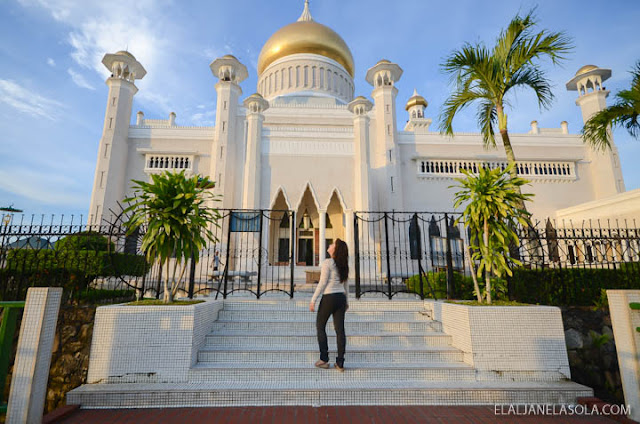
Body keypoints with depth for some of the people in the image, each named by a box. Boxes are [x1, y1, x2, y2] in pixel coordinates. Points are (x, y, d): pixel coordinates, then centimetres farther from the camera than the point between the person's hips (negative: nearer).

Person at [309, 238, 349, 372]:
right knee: (340, 330, 7)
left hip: (329, 297, -6)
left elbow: (322, 283, -14)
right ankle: (340, 363, 12)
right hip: (341, 297, 6)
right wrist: (347, 301, 23)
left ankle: (324, 360, 14)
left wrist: (313, 300, -9)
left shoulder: (327, 262, -13)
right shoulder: (343, 264, 8)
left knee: (320, 326, 12)